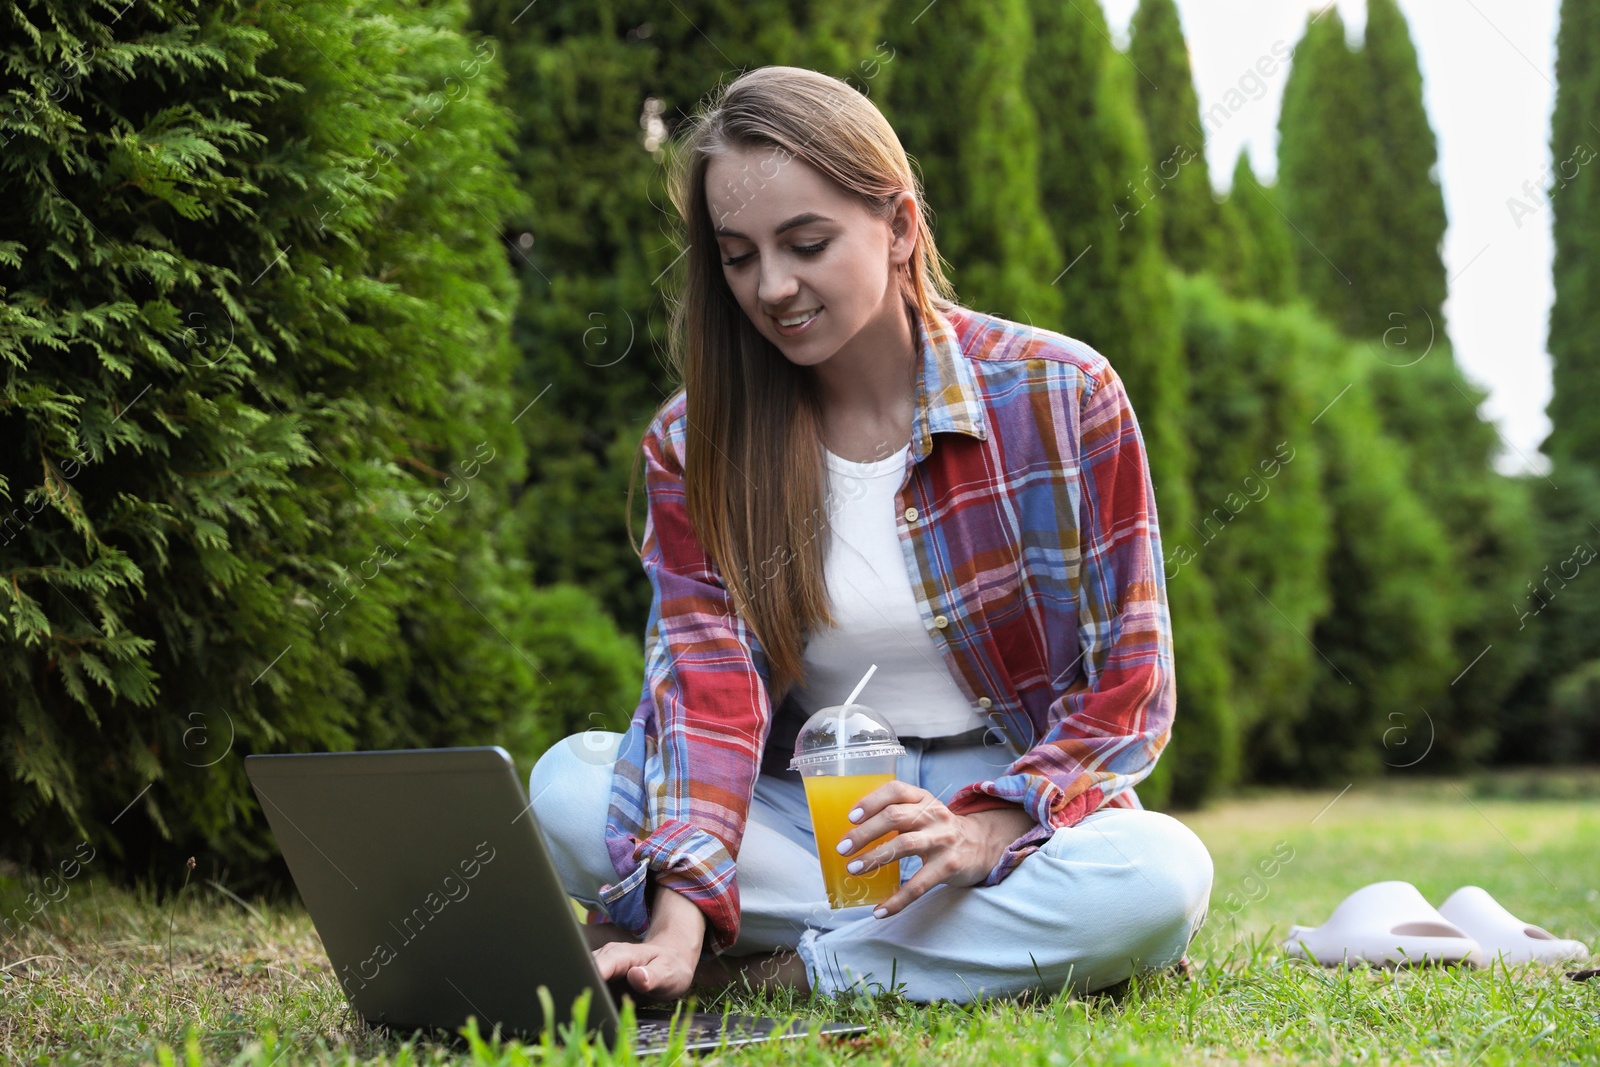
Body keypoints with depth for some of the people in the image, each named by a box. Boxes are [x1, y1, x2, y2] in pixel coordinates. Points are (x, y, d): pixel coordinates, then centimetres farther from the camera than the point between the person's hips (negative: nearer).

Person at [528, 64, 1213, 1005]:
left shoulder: (1060, 395, -7)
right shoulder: (693, 443, -1)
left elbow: (1131, 690, -7)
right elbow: (706, 682, -14)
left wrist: (982, 830, -24)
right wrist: (680, 925, -31)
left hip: (1025, 810, -2)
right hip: (806, 823, 2)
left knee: (1161, 876, -34)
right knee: (567, 782, -22)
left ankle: (783, 971, -18)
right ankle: (1008, 944, -19)